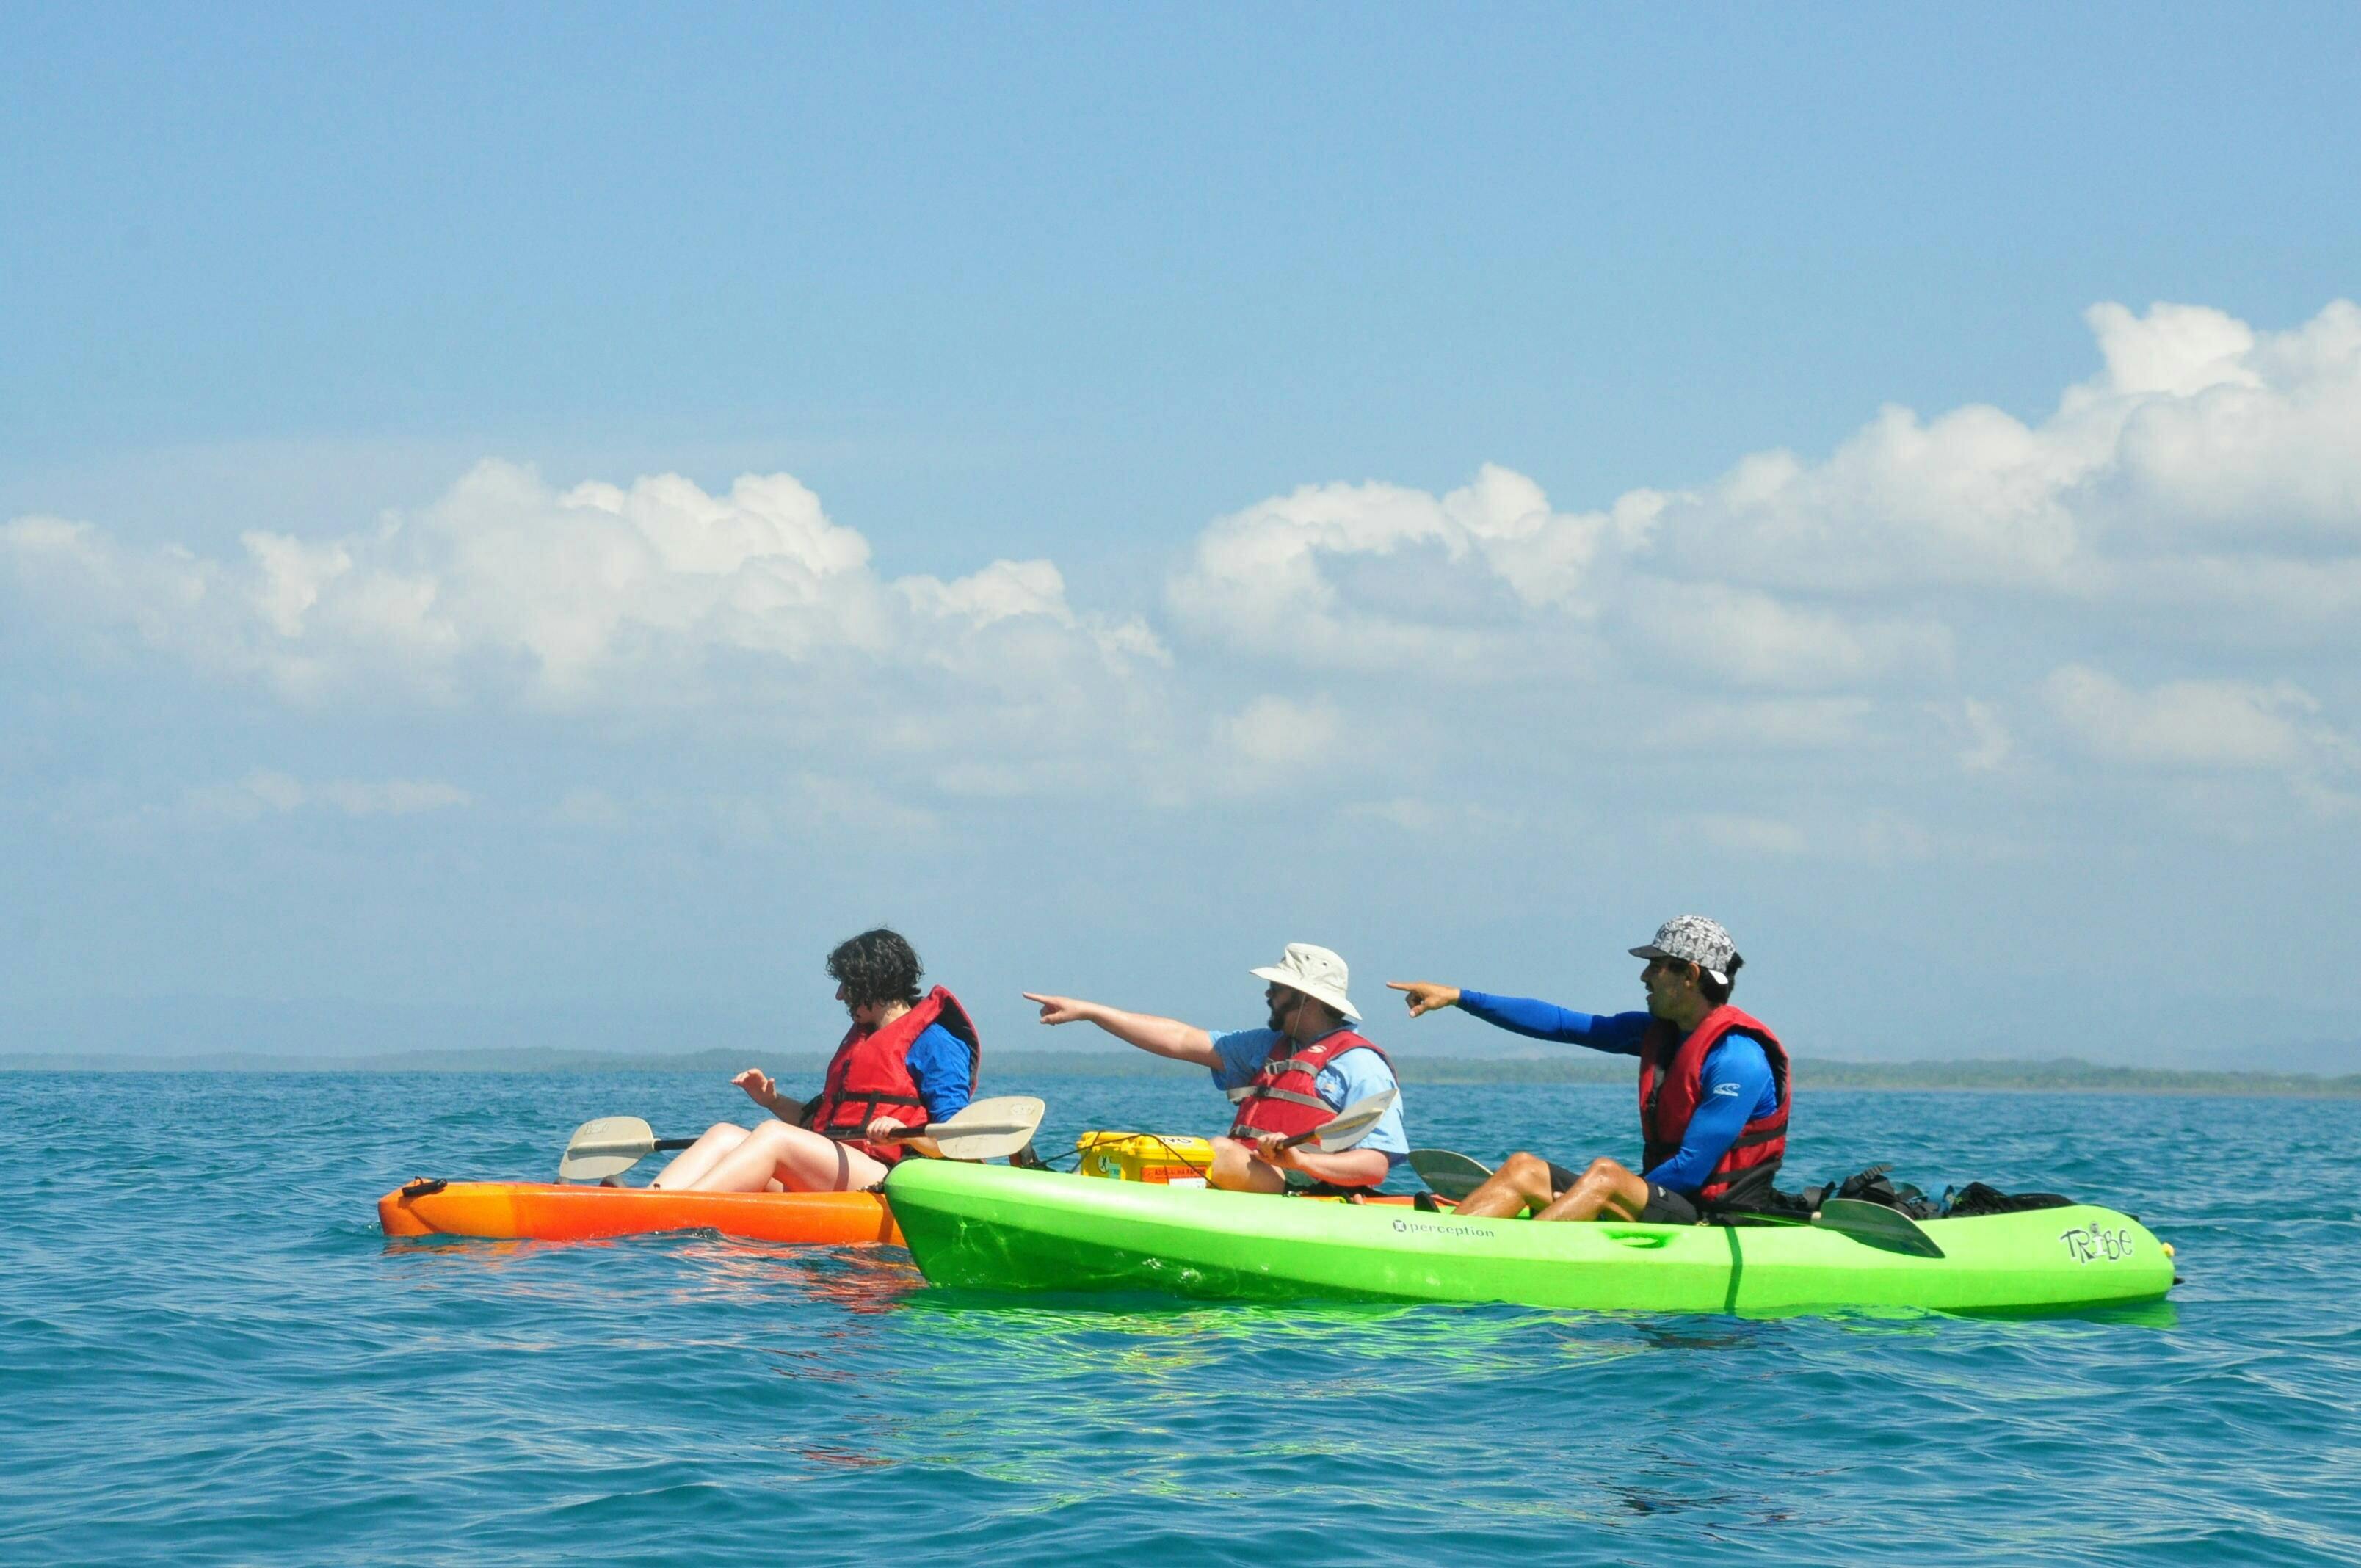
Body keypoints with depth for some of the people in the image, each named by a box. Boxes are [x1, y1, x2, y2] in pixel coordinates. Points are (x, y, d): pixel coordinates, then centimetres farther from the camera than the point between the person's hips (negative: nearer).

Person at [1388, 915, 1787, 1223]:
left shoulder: (1738, 1059, -16)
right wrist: (1459, 997, 12)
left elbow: (1691, 1171, -19)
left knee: (1605, 1175, -33)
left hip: (1712, 1224, -9)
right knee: (1524, 1168, -4)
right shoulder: (1658, 1032, 11)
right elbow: (1560, 1023, 13)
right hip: (1658, 1201, 9)